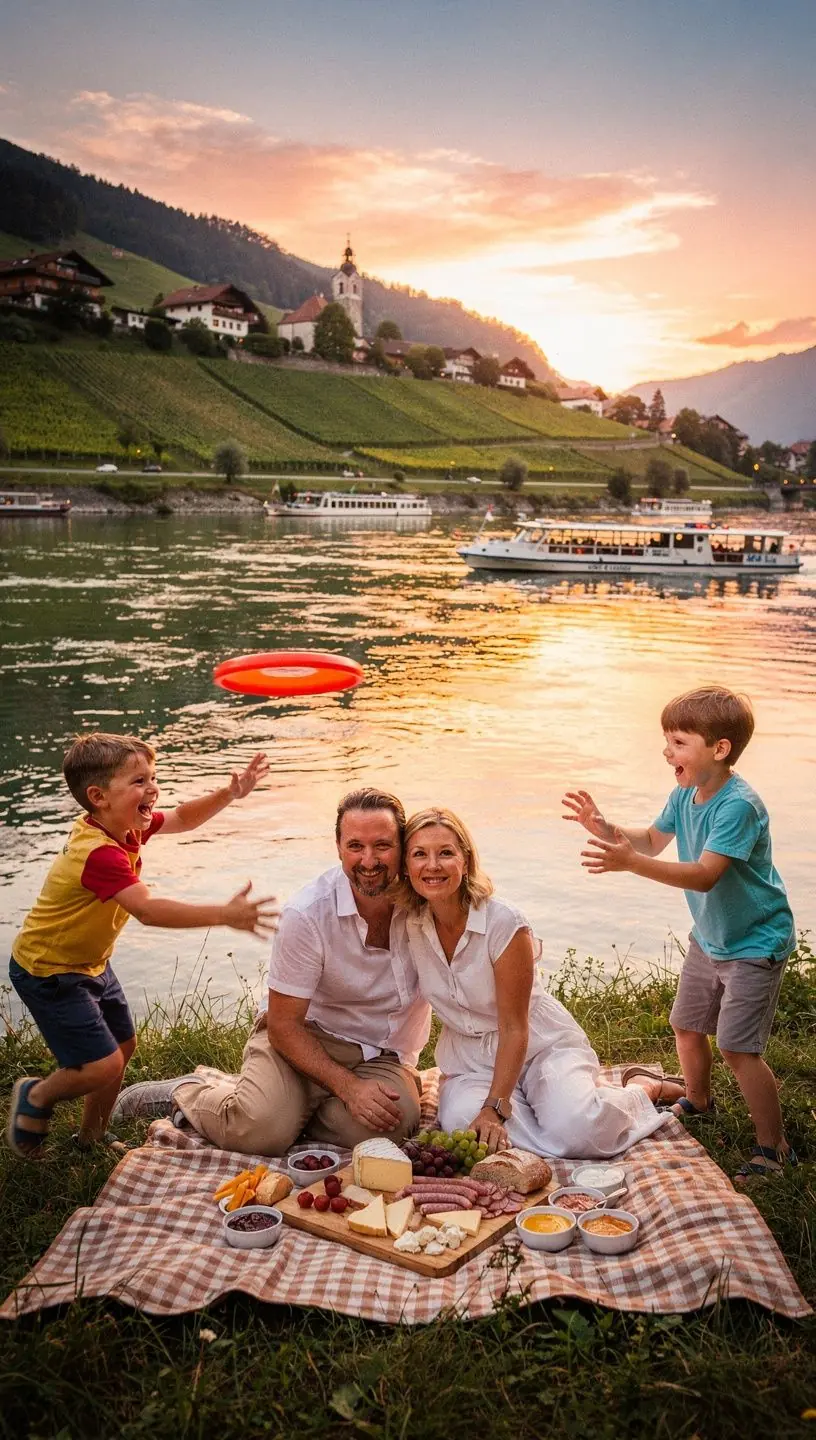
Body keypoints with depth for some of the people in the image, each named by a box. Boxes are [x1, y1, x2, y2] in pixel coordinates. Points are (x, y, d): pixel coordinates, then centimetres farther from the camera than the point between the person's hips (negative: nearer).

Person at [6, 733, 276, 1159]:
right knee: (104, 1066, -13)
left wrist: (229, 793, -7)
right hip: (48, 971, -10)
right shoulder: (99, 853, -34)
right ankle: (35, 1096, 16)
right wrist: (223, 915, -48)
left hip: (90, 961, 10)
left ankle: (90, 1137, 36)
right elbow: (148, 909, -44)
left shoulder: (125, 825, -5)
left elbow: (181, 818, 9)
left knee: (123, 1046, 16)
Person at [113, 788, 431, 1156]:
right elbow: (284, 1025, -15)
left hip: (384, 1056, 3)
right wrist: (349, 1087, -24)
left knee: (378, 1125, -29)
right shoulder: (306, 914, -20)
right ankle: (186, 1091, 6)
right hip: (304, 1036, -2)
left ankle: (296, 1107, 2)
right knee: (261, 1131, -27)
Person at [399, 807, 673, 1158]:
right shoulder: (409, 923, -9)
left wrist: (494, 1109, -26)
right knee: (460, 1122, -31)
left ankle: (642, 1088, 6)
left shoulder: (503, 922, -22)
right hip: (471, 1059, 3)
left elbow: (514, 1029, -19)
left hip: (543, 1046, -3)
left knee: (578, 1133, -30)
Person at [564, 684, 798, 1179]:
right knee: (687, 1027, 19)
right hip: (709, 937, 9)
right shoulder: (685, 794, -3)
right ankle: (698, 1103, 46)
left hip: (754, 943, -9)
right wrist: (605, 829, -7)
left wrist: (630, 862, -45)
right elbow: (653, 841, 10)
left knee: (738, 1048, -9)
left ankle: (775, 1149, 8)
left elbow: (705, 875, -36)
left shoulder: (738, 804, -29)